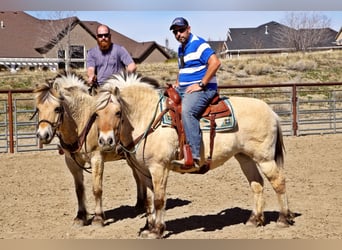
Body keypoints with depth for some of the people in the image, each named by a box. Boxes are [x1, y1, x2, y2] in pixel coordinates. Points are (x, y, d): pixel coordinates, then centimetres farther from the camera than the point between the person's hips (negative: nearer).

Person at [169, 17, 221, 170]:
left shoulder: (199, 44, -8)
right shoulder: (181, 49, 20)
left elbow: (215, 62, -21)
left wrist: (201, 84, -21)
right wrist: (177, 84, 17)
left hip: (203, 88, -10)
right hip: (183, 89, 10)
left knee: (187, 111, -35)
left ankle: (194, 157, -41)